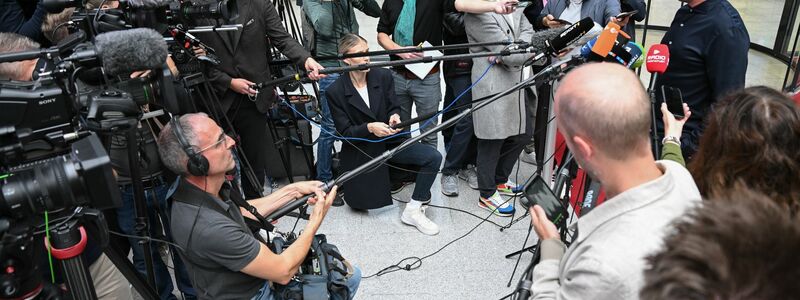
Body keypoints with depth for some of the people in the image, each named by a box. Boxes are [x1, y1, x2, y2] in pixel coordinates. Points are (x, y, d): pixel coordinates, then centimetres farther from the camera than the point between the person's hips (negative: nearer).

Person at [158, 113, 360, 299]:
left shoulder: (202, 187, -12)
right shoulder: (209, 229, -37)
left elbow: (243, 212, 9)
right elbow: (283, 271, -26)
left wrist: (292, 191, 1)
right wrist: (316, 219, -15)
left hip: (260, 278, 7)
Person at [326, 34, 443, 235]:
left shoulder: (383, 76, -7)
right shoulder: (335, 92, -14)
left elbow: (394, 108, 3)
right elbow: (345, 132, -12)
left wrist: (395, 117, -22)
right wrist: (369, 128, -30)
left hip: (390, 142, 3)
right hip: (361, 150, -2)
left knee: (433, 157, -19)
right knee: (360, 203, -5)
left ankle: (413, 211, -7)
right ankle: (353, 184, 32)